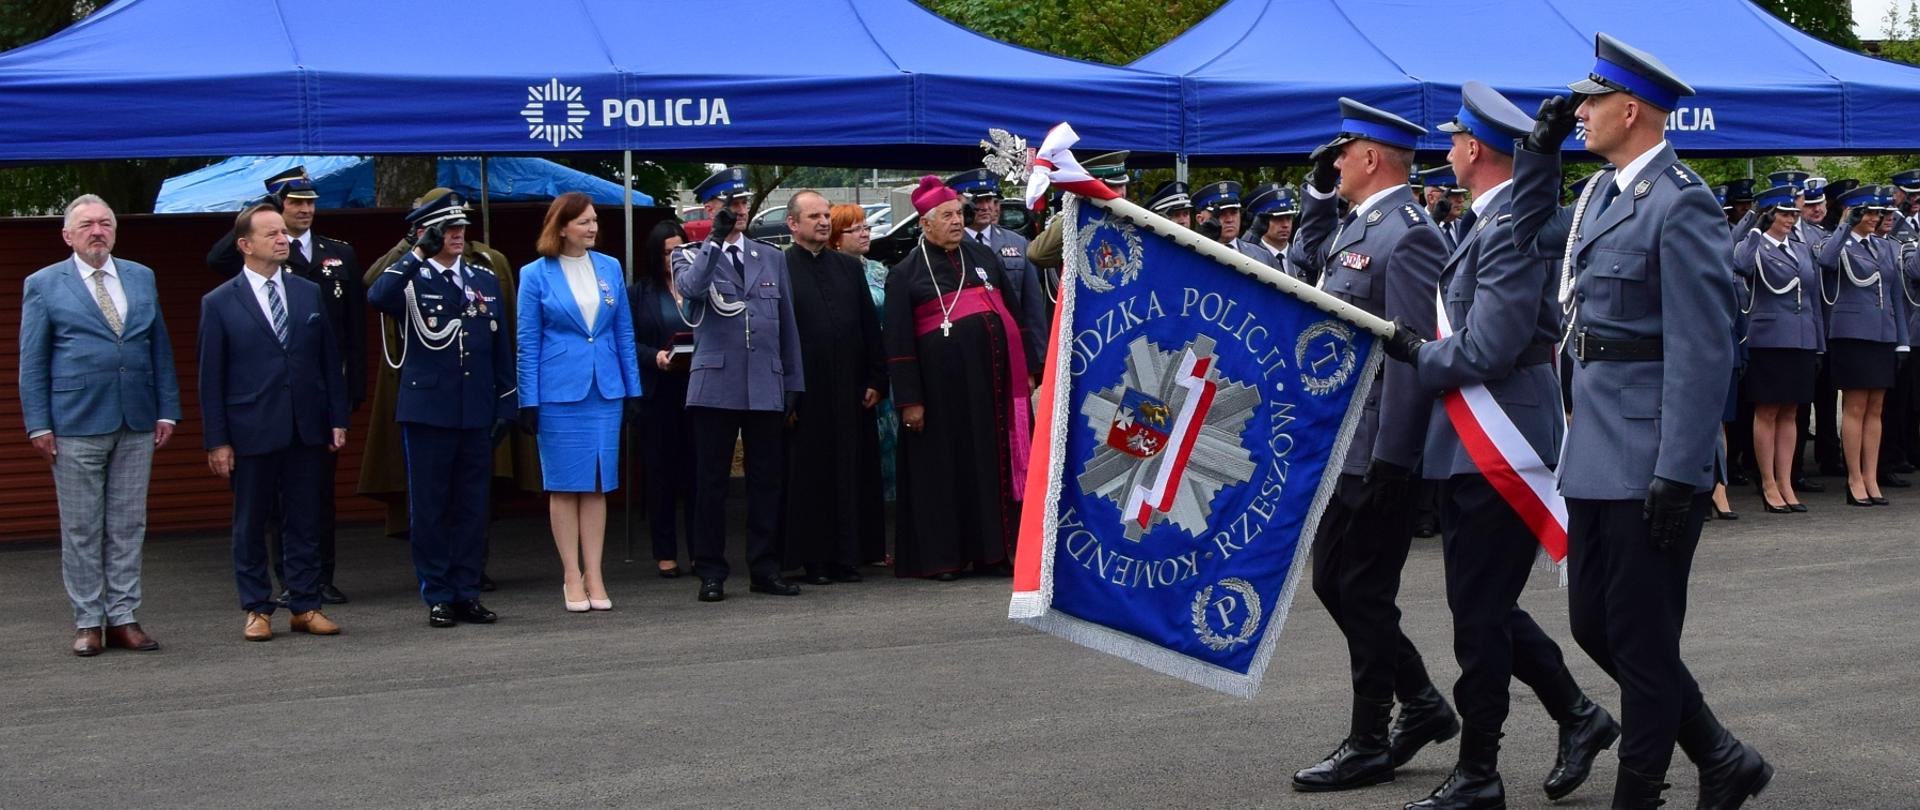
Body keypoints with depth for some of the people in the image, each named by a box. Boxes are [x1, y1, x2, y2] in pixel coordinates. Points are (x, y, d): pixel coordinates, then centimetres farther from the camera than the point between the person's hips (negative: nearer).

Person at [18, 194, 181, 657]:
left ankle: (123, 618, 12)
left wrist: (167, 410, 6)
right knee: (80, 529, 2)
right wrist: (38, 424, -6)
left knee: (128, 526, 6)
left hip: (137, 425, 3)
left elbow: (160, 349, 13)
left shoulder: (142, 278, 12)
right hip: (76, 425, -3)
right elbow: (32, 362, 1)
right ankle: (88, 622, 10)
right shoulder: (44, 285, 2)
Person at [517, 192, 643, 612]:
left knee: (598, 485, 5)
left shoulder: (610, 268, 8)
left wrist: (633, 388, 6)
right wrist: (528, 400, -5)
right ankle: (572, 576, 8)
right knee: (565, 486, 2)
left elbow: (624, 332, 11)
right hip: (559, 392, -3)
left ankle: (594, 574, 10)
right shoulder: (536, 274, -1)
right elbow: (528, 341, 0)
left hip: (605, 389, 3)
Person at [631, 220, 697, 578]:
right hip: (657, 393, 0)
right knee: (660, 471, 3)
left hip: (698, 390, 0)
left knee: (697, 470, 0)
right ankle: (665, 553, 10)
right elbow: (628, 342, 2)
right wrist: (655, 357, -14)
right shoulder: (639, 293, 6)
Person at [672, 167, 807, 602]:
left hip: (766, 387, 3)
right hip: (715, 386, -3)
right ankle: (711, 571, 7)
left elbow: (788, 325, 16)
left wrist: (794, 383, 11)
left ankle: (765, 569, 14)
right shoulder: (691, 255, 6)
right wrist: (716, 240, -20)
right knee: (711, 480, 0)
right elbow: (690, 288, -18)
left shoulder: (772, 259, 15)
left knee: (766, 479, 6)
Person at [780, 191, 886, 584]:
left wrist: (875, 379, 7)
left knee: (849, 473, 5)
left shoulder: (850, 267, 13)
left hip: (849, 390, 4)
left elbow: (870, 326, 14)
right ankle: (812, 560, 7)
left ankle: (846, 556, 11)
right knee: (808, 475, 1)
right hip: (804, 393, -4)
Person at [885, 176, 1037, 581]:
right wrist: (909, 399, -8)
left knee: (994, 460, 5)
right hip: (943, 385, -4)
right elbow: (898, 341, -3)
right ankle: (942, 555, 8)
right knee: (947, 466, 1)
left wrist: (1027, 368, 12)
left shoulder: (983, 256, 14)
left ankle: (991, 551, 12)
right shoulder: (906, 273, 1)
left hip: (994, 378, 4)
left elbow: (1013, 313, 17)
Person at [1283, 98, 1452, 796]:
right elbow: (1304, 263, 31)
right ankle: (1422, 704, 27)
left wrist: (1391, 459, -23)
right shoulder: (1358, 225, 12)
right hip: (1341, 443, 10)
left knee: (1363, 593, -1)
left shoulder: (1408, 235, -17)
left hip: (1378, 449, -10)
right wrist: (1316, 193, 16)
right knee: (1333, 582, 15)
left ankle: (1370, 745, 10)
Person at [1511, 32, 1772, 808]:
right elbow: (1532, 236, 30)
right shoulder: (1603, 192, 11)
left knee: (1641, 638, 2)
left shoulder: (1680, 204, -16)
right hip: (1596, 454, 9)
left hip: (1649, 463, -9)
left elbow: (1703, 353, -19)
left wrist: (1678, 475, -22)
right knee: (1593, 624, 15)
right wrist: (1540, 148, 16)